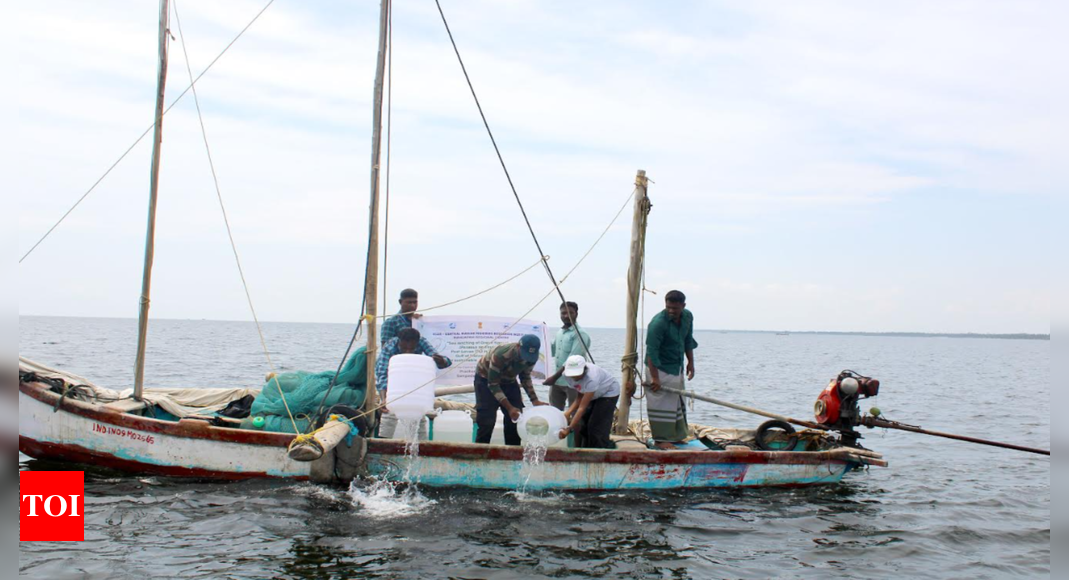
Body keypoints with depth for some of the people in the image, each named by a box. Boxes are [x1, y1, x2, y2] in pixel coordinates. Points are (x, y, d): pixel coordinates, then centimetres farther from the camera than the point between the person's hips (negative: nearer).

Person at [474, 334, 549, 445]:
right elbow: (493, 384, -32)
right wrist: (509, 407, -37)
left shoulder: (531, 357, -20)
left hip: (508, 381, 6)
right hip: (486, 380, -5)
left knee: (516, 418, 0)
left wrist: (535, 400, -12)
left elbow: (525, 377, -1)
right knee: (487, 422, -14)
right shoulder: (500, 355, -39)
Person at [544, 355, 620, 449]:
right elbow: (579, 398, -14)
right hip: (593, 395, 6)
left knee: (597, 427, -13)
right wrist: (568, 413, -30)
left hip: (609, 392, -6)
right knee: (582, 425, -2)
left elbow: (582, 407, -40)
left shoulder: (591, 378, -42)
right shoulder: (566, 375, -23)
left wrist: (569, 429, -42)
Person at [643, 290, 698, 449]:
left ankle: (675, 435, 29)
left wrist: (691, 362, 12)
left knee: (677, 401, 16)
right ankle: (660, 439, 2)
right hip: (660, 369, -8)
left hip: (677, 368, 8)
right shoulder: (658, 323, -25)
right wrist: (655, 378, -28)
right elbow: (651, 352, -26)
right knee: (662, 404, -6)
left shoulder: (687, 317, -2)